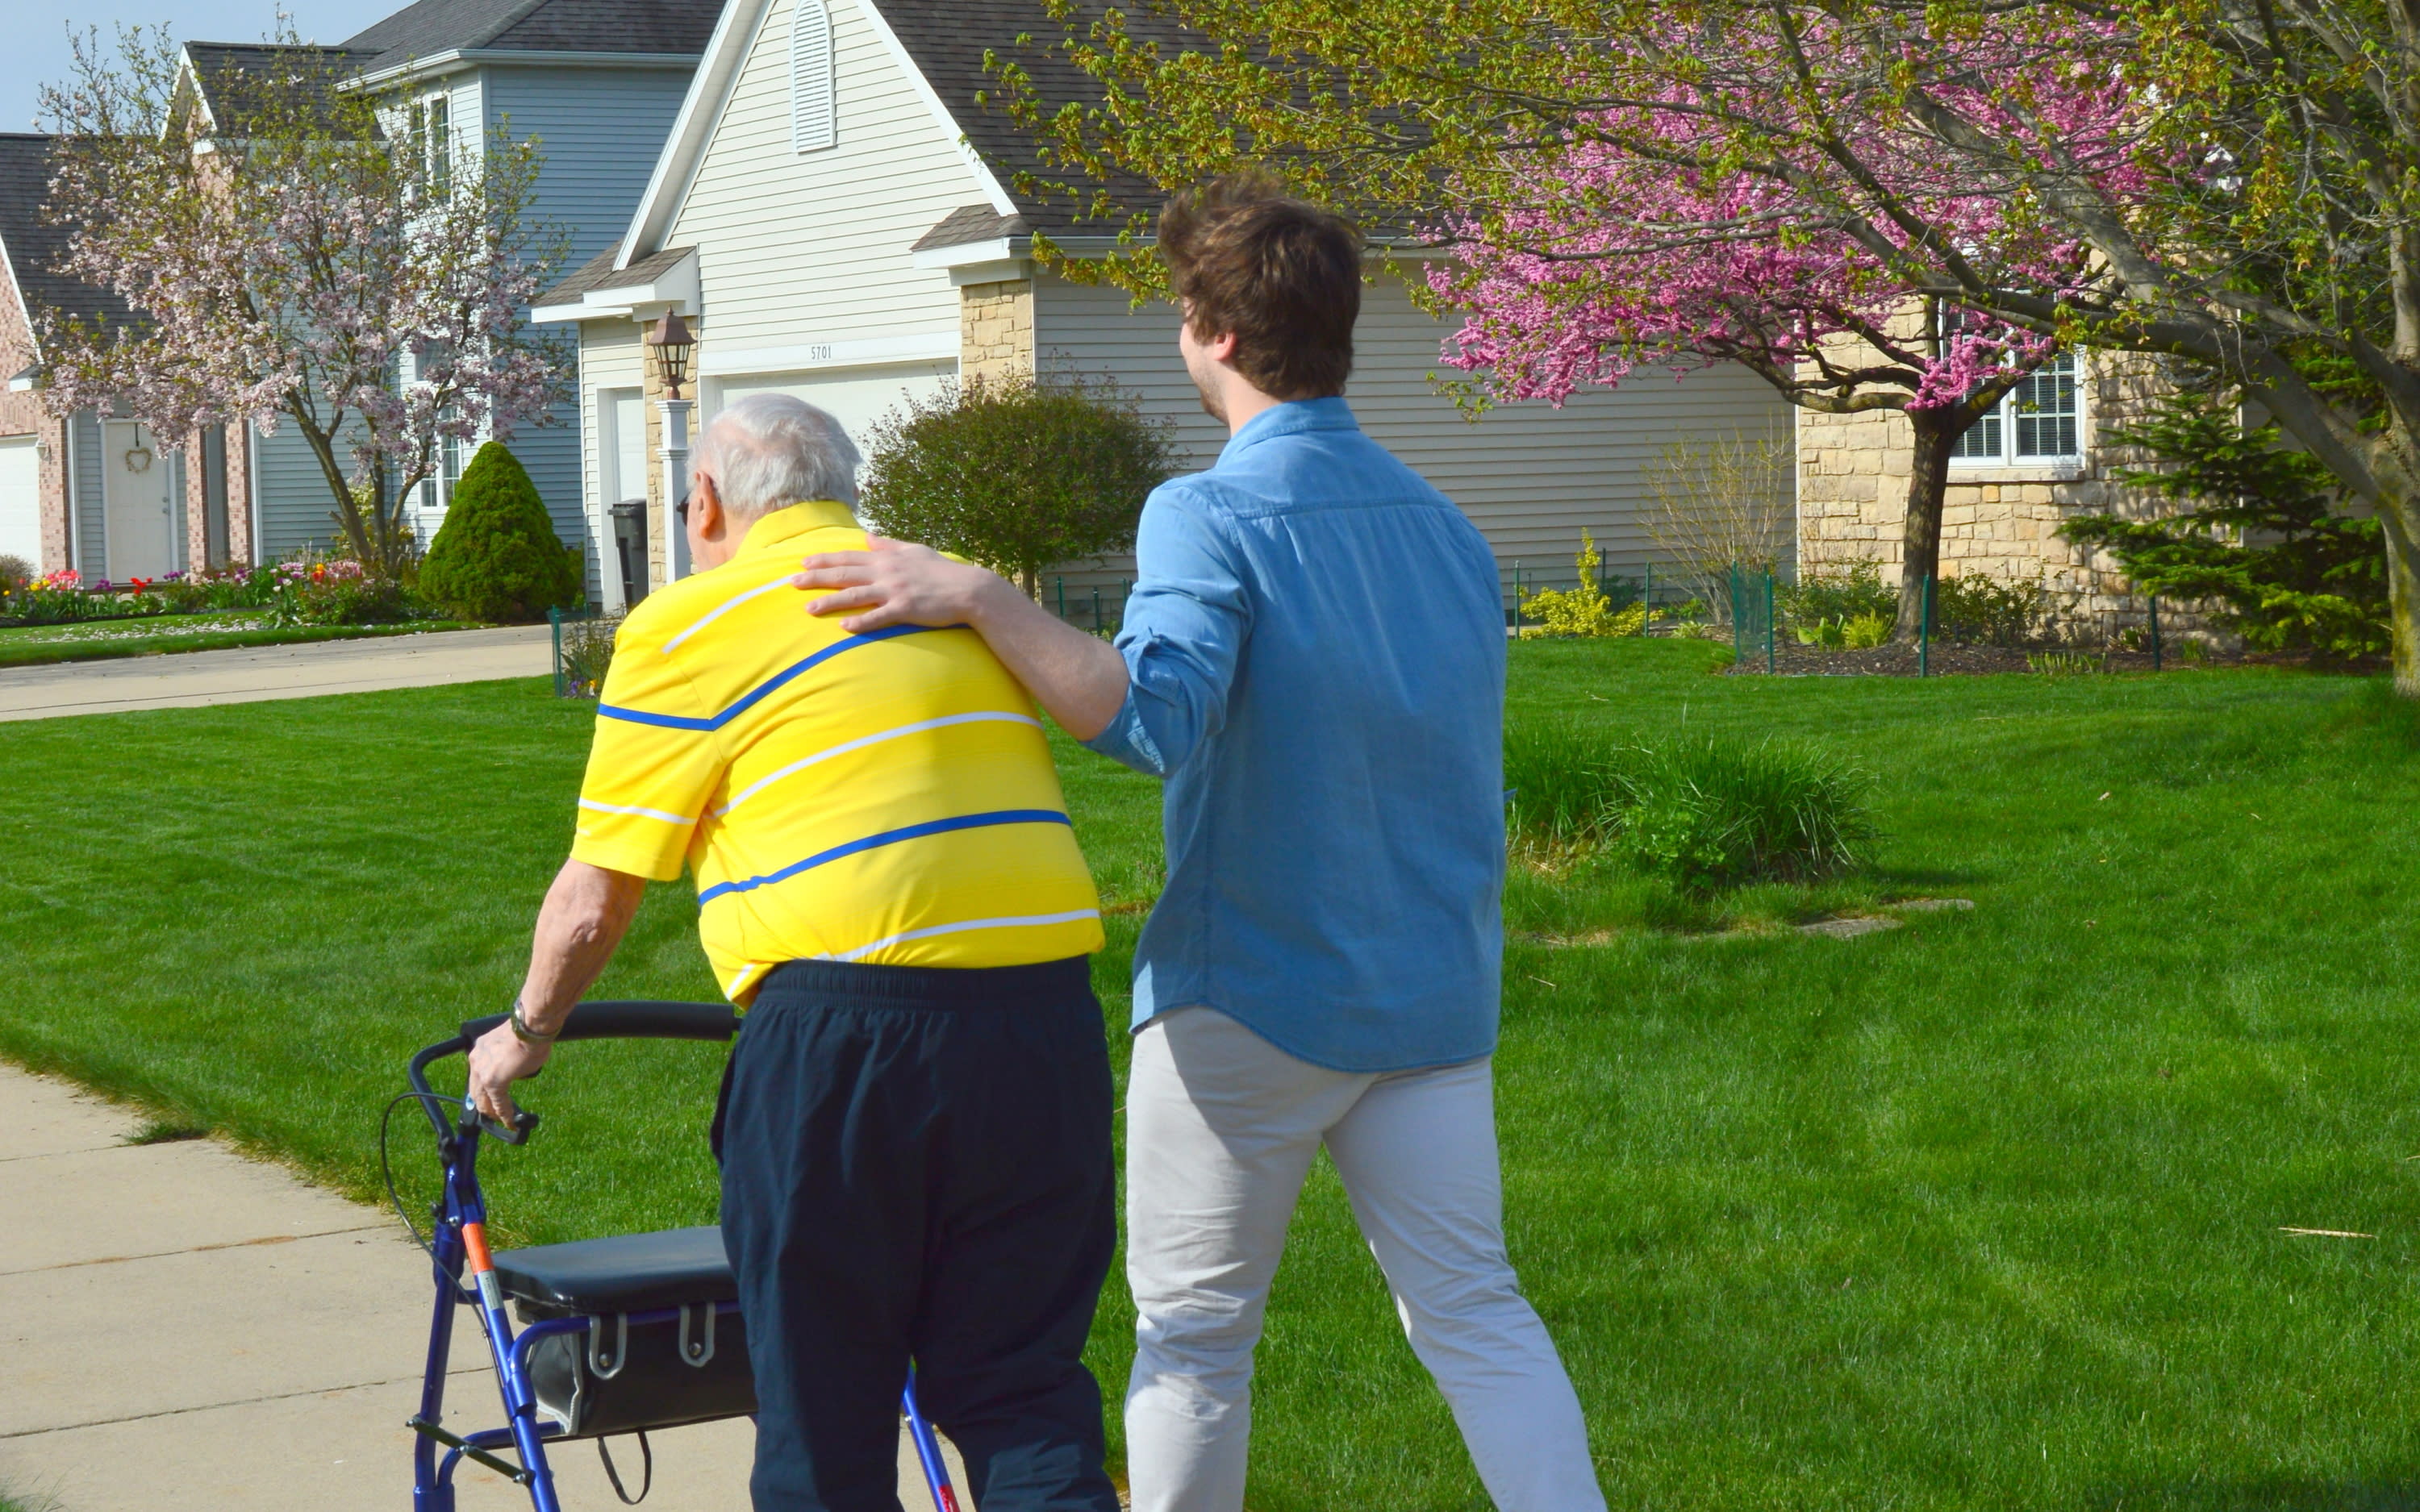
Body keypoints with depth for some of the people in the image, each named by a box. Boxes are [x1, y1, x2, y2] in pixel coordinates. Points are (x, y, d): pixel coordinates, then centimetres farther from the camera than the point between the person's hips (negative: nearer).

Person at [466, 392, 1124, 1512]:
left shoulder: (687, 625, 6)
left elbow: (595, 898, 7)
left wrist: (526, 1032, 24)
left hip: (843, 1025, -4)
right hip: (1046, 1017, 5)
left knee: (823, 1418, 8)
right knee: (1023, 1393, 11)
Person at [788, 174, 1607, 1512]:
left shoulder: (1211, 515, -14)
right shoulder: (1447, 528, 9)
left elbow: (1154, 714, -31)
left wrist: (975, 595, -31)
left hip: (1247, 1004, -6)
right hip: (1433, 999, 6)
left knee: (1193, 1330, 9)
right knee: (1474, 1313, 8)